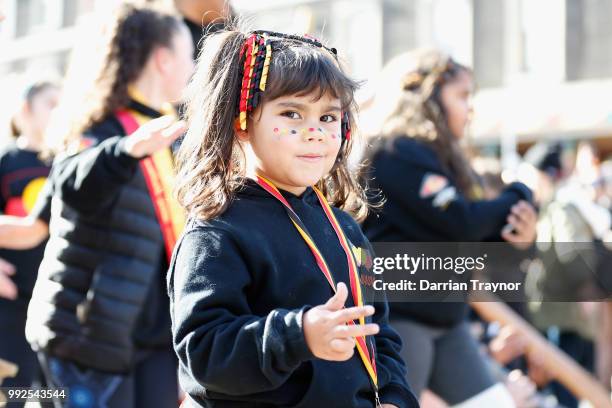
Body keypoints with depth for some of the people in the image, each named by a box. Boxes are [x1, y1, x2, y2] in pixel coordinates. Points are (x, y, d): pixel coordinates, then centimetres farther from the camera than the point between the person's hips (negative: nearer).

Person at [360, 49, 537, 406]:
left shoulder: (439, 157, 15)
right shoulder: (398, 152, -14)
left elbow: (474, 240, 16)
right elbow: (460, 222, -22)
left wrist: (512, 234, -6)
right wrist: (518, 197, -4)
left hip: (445, 319, 10)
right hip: (398, 318, -10)